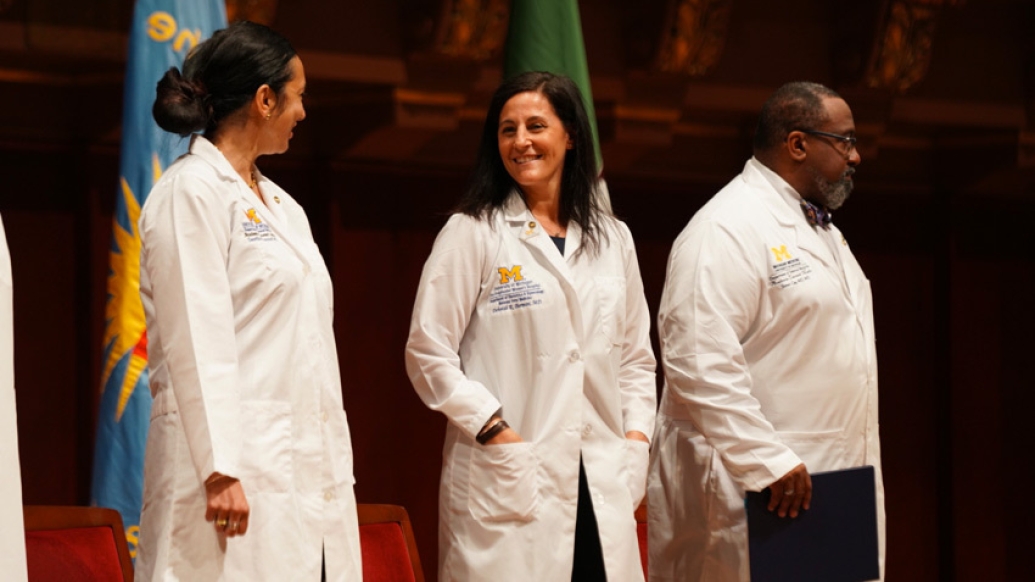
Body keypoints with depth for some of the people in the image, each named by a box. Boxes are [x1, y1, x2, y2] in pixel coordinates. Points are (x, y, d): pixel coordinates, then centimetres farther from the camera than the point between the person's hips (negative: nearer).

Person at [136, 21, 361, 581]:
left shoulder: (280, 204, 20)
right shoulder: (191, 191, -5)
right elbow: (197, 342, -14)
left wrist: (334, 464, 16)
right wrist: (221, 470, -20)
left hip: (310, 469, 8)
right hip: (237, 470, -8)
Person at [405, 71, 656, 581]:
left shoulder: (612, 239, 15)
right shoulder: (472, 233, 0)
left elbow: (636, 357, 22)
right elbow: (428, 353, -3)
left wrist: (636, 436, 7)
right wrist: (496, 432, -11)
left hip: (602, 484, 4)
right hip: (508, 483, -4)